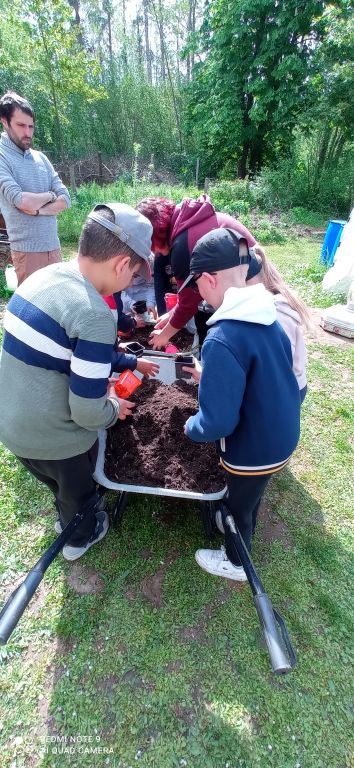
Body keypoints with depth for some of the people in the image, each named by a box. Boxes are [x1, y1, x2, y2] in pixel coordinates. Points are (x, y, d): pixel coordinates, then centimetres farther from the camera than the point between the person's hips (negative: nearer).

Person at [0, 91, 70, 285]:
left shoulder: (41, 158, 14)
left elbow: (65, 199, 6)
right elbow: (22, 201, -17)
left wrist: (38, 209, -9)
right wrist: (50, 195, 0)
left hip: (54, 246, 6)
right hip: (27, 249, -6)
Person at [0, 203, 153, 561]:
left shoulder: (41, 276, -3)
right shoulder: (94, 316, -30)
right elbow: (88, 413, -26)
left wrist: (100, 378, 13)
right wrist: (115, 408, -5)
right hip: (55, 438, -7)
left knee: (59, 484, 35)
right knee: (78, 491, 27)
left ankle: (70, 515, 64)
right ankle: (81, 536, 56)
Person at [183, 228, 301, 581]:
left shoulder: (221, 340, -33)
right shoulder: (268, 316, -6)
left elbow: (218, 421, -32)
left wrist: (191, 427, -10)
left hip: (253, 450, -7)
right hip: (282, 436, 8)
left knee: (238, 504, 22)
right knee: (251, 495, 33)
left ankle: (236, 563, 51)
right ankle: (244, 532, 62)